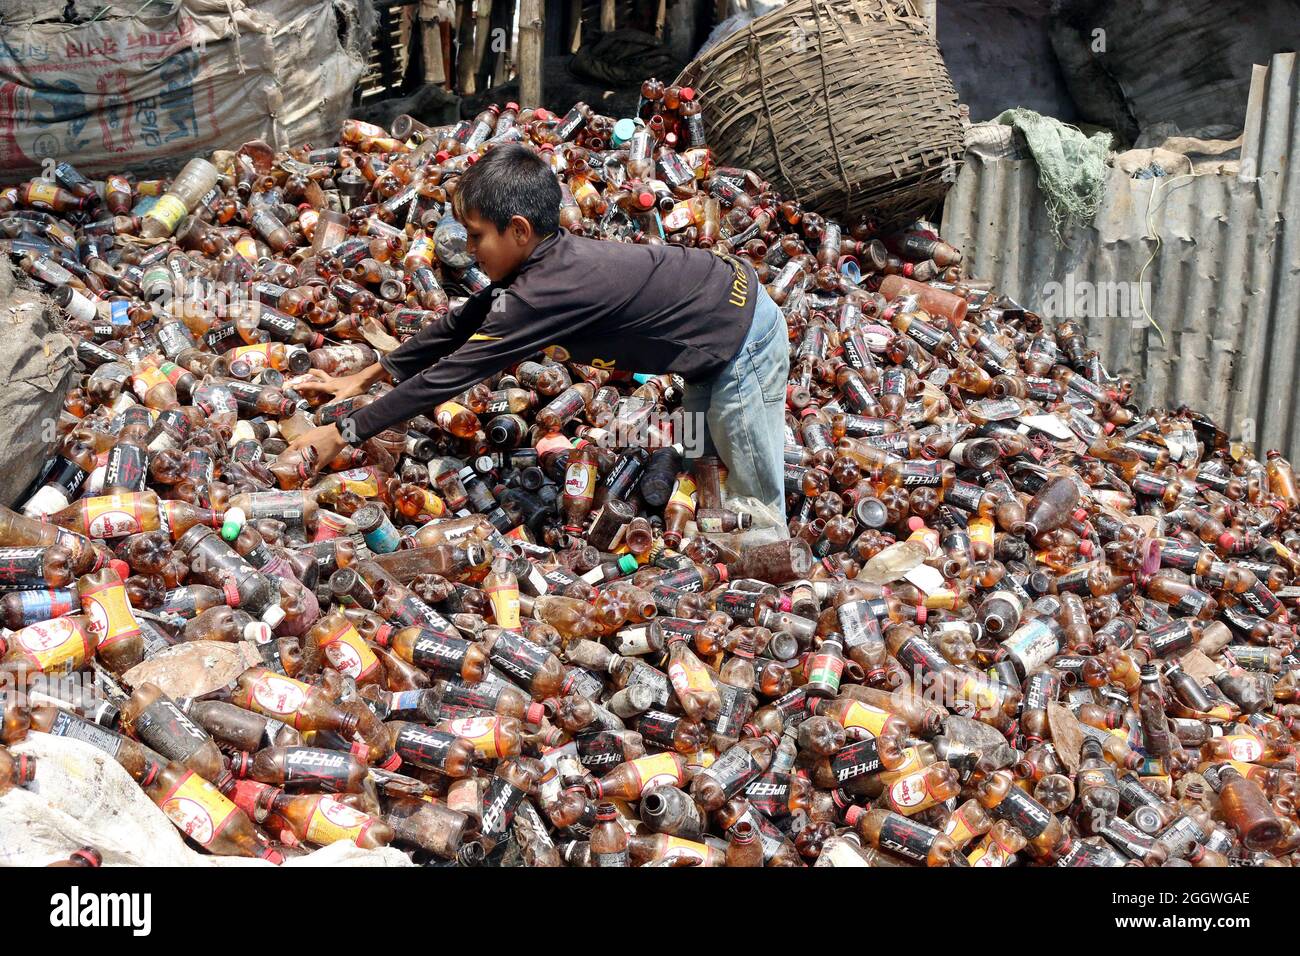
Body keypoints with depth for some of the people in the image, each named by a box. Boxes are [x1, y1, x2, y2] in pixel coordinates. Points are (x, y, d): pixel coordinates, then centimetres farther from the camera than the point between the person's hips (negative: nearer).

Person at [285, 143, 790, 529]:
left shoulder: (545, 291, -29)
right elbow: (460, 323, 8)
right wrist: (365, 377, 9)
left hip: (744, 346, -10)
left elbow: (451, 375, -26)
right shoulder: (551, 258, -1)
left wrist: (342, 433, -20)